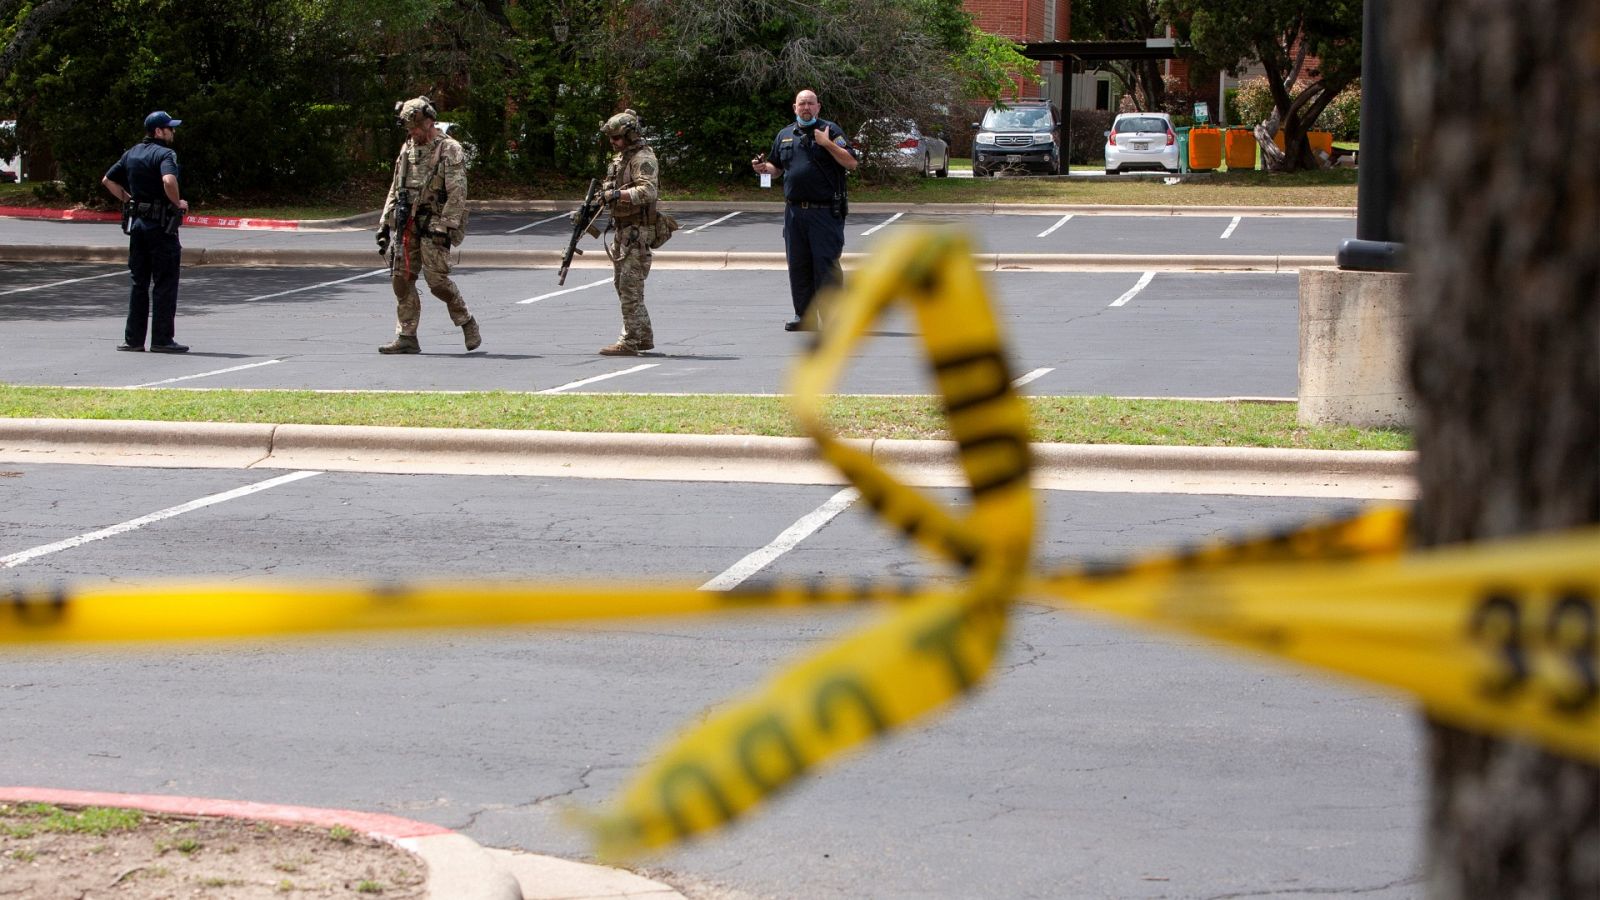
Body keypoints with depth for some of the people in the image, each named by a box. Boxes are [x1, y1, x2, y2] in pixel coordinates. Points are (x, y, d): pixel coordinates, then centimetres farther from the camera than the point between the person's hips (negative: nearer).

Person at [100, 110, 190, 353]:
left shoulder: (131, 154, 12)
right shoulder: (164, 153, -12)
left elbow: (108, 180, 18)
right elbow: (169, 181, -31)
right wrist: (178, 203, -15)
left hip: (137, 222, 7)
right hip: (160, 224, -7)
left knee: (138, 282, 12)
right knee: (165, 283, -2)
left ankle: (133, 338, 12)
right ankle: (162, 339, -2)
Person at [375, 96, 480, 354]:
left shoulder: (450, 150, -7)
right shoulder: (407, 149, 15)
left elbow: (457, 194, -13)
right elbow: (395, 189, 21)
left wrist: (445, 228, -21)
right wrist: (385, 224, 15)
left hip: (433, 225, -7)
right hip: (406, 225, 7)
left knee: (436, 279, -11)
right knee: (401, 279, 1)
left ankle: (467, 323, 9)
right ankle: (406, 337, 5)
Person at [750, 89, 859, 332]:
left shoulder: (831, 130, 0)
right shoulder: (785, 135, 16)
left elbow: (852, 163, -7)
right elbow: (777, 166, 28)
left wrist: (828, 144, -16)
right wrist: (763, 168, 6)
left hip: (825, 211, -6)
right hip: (794, 211, 6)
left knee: (826, 264, -8)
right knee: (798, 266, 9)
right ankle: (804, 315, 17)